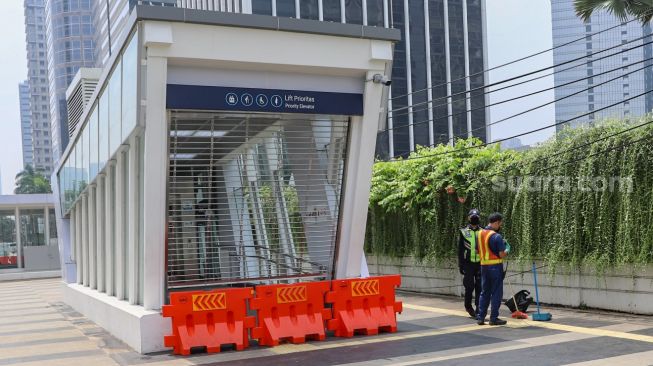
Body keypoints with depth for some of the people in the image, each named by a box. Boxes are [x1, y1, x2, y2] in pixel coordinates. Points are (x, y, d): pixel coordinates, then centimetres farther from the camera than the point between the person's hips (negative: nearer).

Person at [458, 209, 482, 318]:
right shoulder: (464, 232, 3)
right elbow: (460, 250, 4)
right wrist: (460, 265, 0)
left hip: (480, 264, 2)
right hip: (468, 263, -2)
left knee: (479, 288, 1)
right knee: (469, 286, -4)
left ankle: (478, 310, 7)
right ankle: (468, 305, 21)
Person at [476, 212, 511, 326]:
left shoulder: (480, 233, 5)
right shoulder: (496, 236, -16)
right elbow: (502, 255, -15)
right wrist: (507, 249, 4)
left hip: (483, 266, 7)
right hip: (495, 266, -7)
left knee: (484, 292, 14)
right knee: (496, 293, 2)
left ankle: (481, 317, 14)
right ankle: (494, 318, 4)